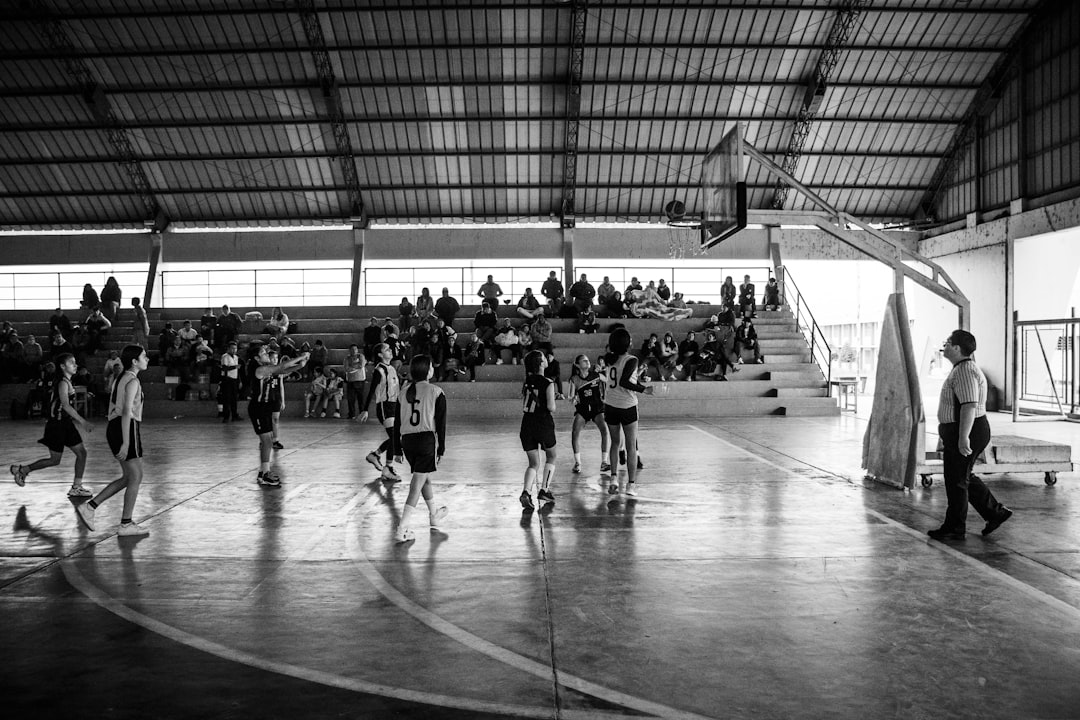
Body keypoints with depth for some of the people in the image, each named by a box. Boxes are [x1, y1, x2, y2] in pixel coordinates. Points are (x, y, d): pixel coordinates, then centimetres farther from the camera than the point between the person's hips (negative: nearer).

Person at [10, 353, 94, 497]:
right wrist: (83, 422, -28)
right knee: (55, 460, 2)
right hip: (57, 424, -9)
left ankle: (76, 487, 8)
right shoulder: (63, 382, -17)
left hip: (66, 423, 9)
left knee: (81, 453, 3)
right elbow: (66, 405, -26)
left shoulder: (67, 382, 11)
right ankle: (22, 470, 19)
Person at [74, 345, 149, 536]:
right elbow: (127, 412, -20)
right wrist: (125, 443, -23)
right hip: (127, 429, -10)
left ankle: (89, 507, 12)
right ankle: (126, 524, 5)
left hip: (113, 427, 10)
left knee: (128, 477, 15)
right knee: (136, 477, 0)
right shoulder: (133, 381, -12)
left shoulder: (121, 379, 17)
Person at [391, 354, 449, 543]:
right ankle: (402, 529, -12)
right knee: (417, 485, -5)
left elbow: (397, 422, 11)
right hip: (427, 439, -6)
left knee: (425, 477, 25)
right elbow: (441, 423, -6)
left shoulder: (405, 390, 9)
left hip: (407, 440, 6)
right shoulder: (436, 392, -4)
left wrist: (398, 449, 17)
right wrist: (441, 449, 0)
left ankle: (434, 516, 42)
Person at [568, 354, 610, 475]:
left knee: (605, 430, -21)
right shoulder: (575, 379, -4)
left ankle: (604, 462, -12)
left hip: (598, 407, 0)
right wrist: (573, 399, -25)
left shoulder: (597, 375, -5)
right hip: (582, 409, 0)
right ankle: (577, 463, -7)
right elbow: (571, 399, -3)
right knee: (575, 432, -19)